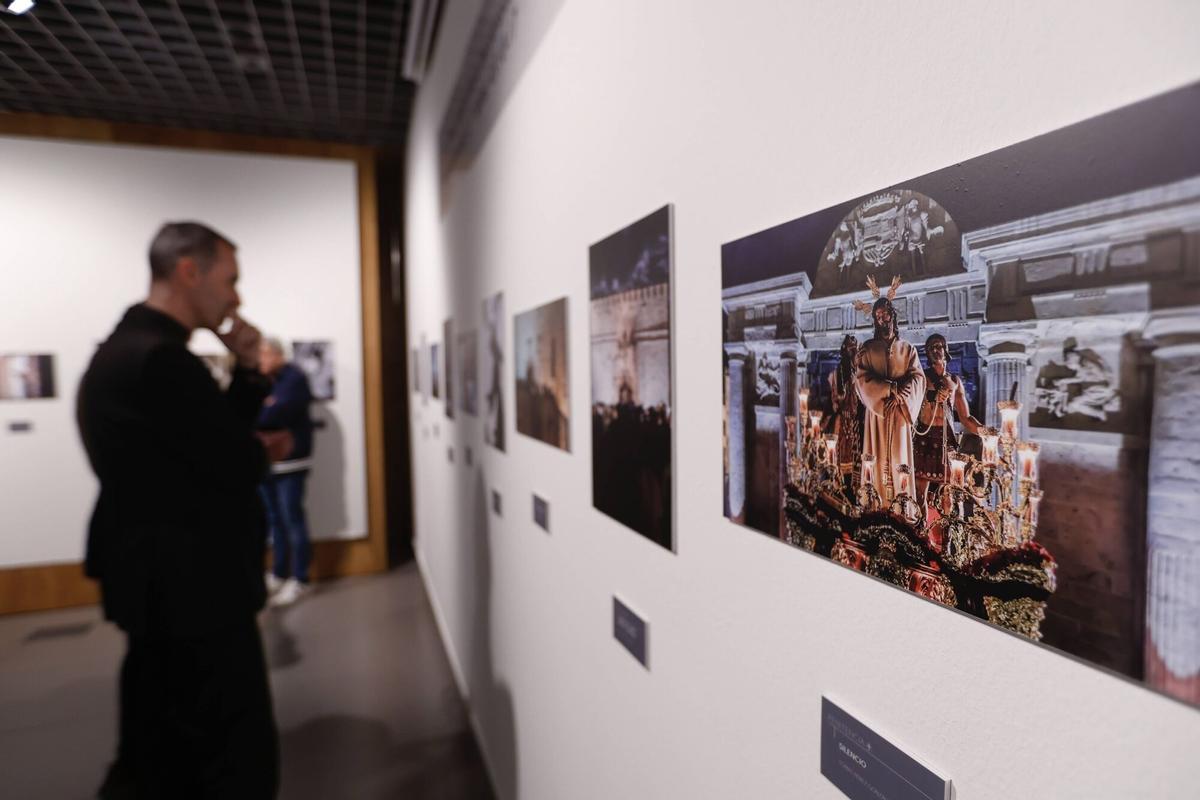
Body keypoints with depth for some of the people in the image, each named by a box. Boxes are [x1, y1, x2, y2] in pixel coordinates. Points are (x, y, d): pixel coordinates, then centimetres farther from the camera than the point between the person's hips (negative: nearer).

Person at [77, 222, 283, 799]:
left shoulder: (128, 348, 12)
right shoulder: (160, 359, -23)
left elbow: (214, 440, 12)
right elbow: (241, 465, -22)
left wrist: (247, 372, 1)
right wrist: (261, 448, 0)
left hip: (158, 585, 11)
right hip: (192, 591, -11)